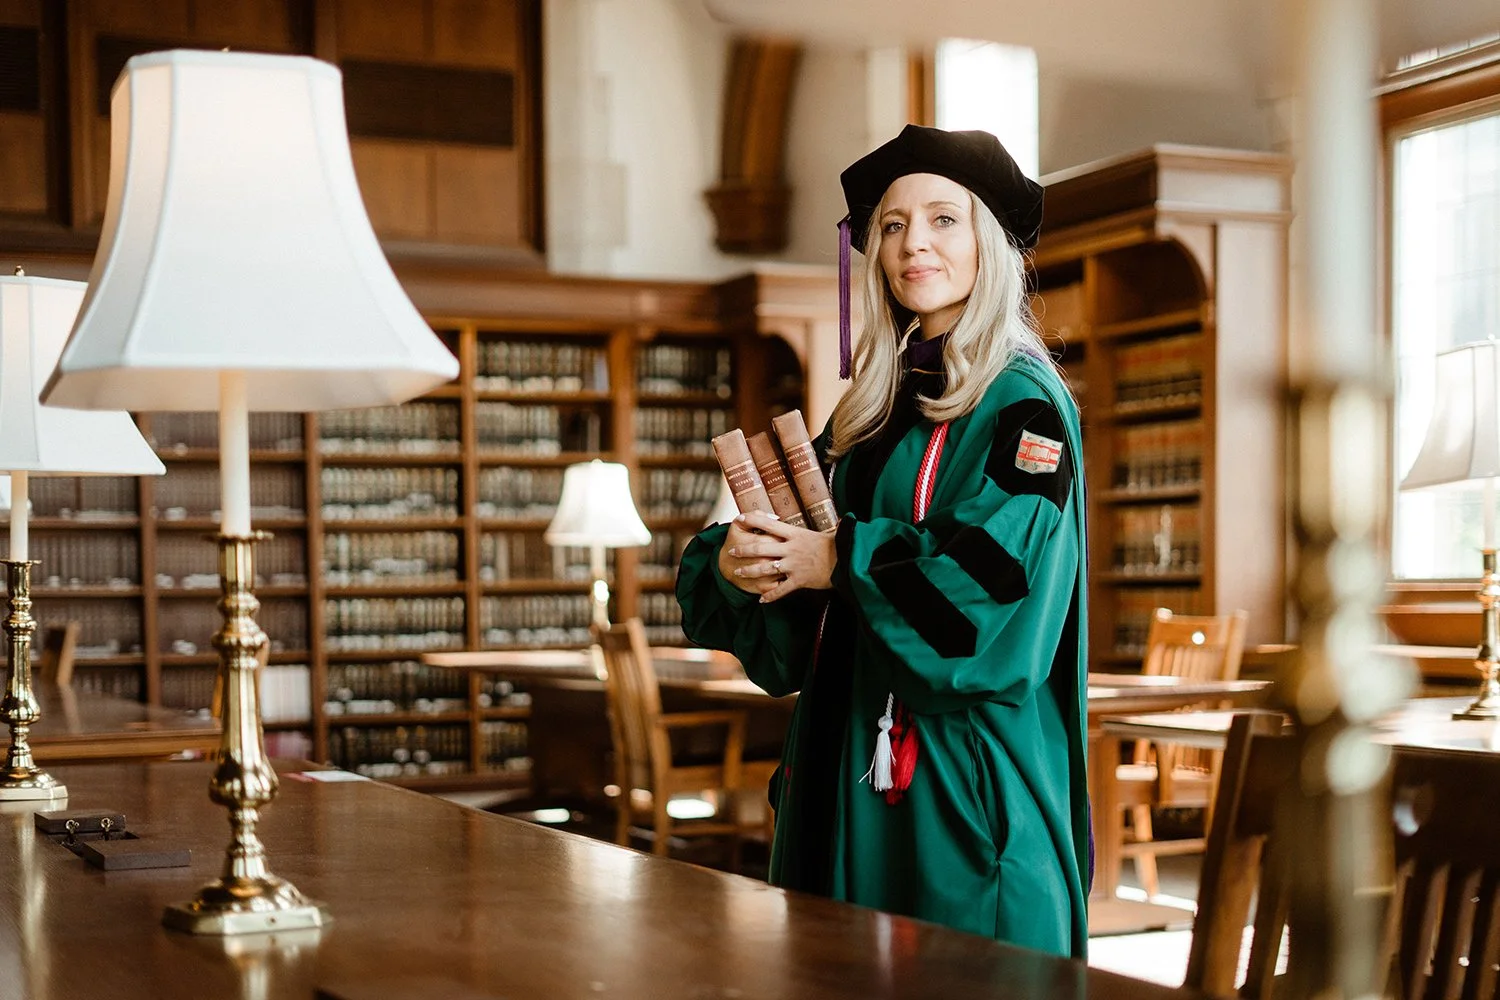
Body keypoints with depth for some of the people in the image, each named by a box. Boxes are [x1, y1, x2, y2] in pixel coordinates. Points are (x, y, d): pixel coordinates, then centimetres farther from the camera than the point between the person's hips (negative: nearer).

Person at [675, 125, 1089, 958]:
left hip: (966, 768, -6)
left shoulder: (1024, 402, -6)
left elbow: (1000, 574, -20)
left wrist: (840, 561, -18)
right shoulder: (869, 407, 13)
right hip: (850, 756, 7)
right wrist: (735, 561, -9)